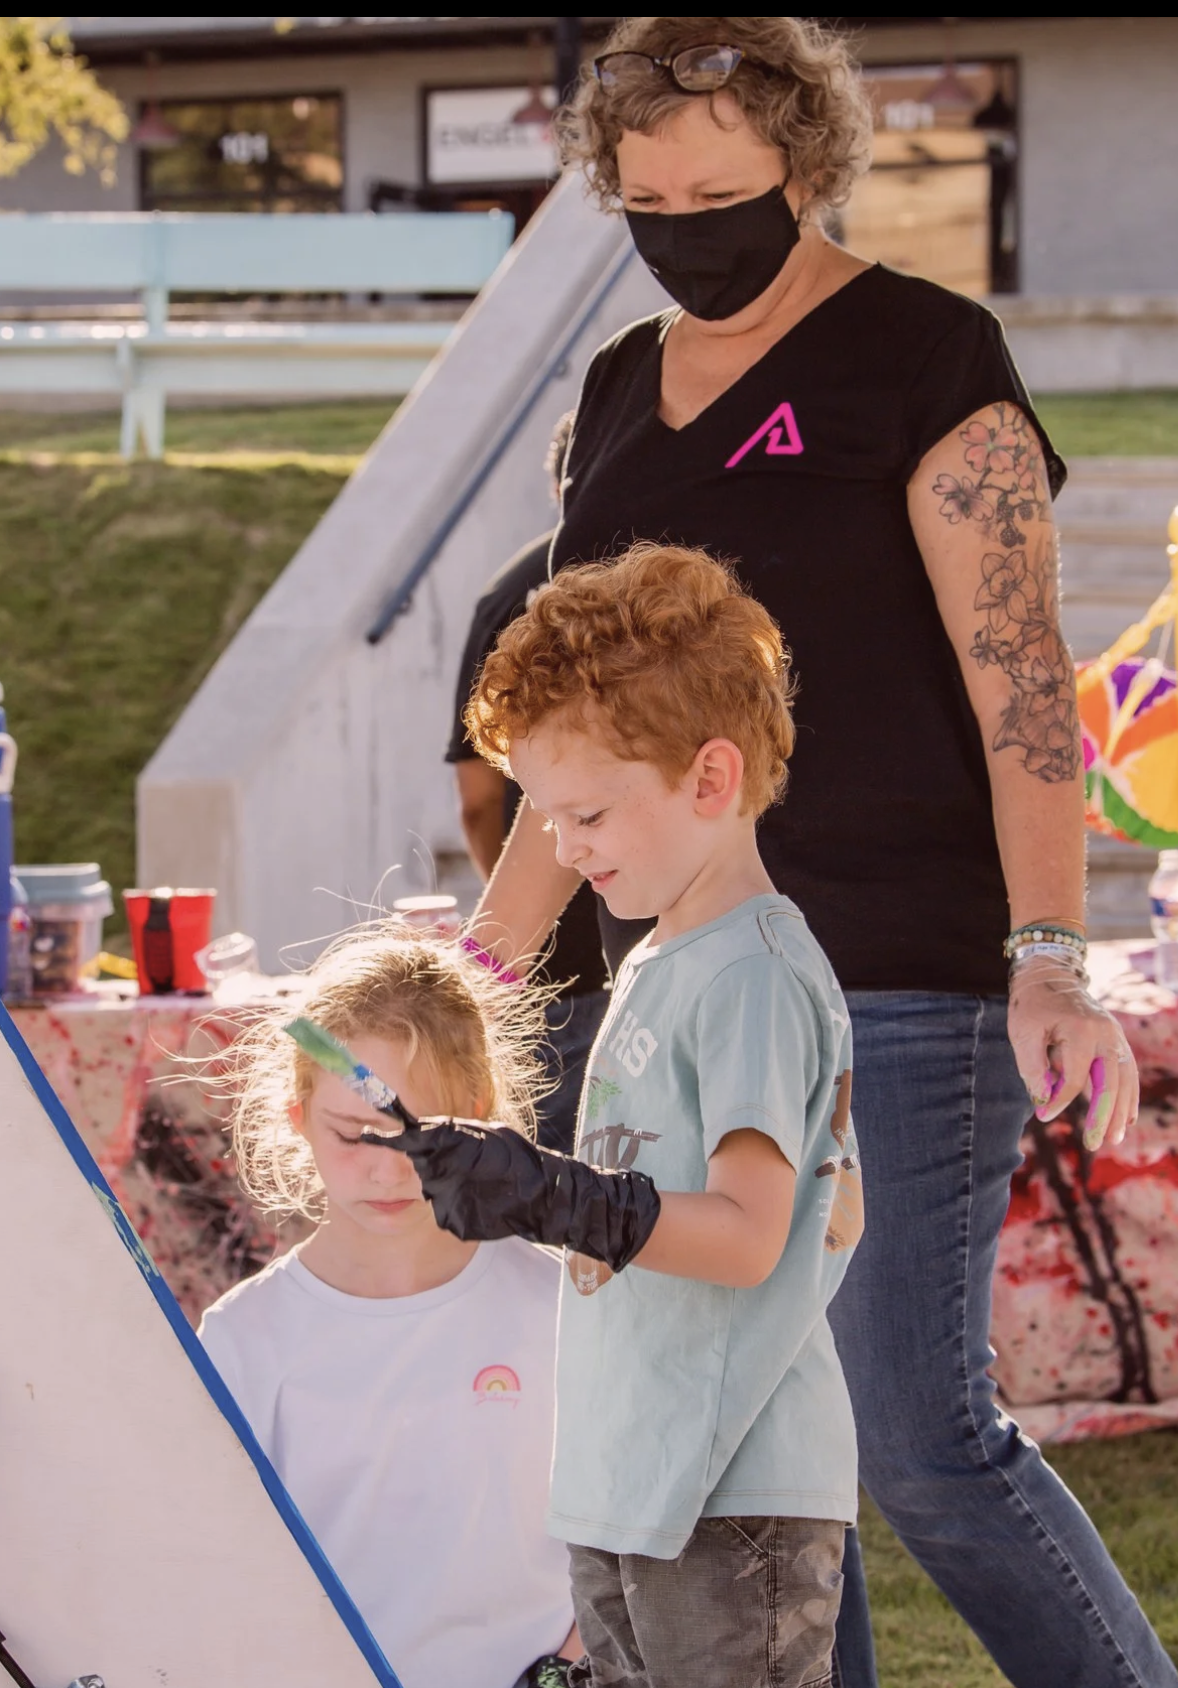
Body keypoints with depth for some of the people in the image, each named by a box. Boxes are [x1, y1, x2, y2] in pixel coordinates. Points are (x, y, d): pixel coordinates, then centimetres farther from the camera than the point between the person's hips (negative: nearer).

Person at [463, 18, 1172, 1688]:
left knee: (919, 1437, -9)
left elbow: (1022, 683, -13)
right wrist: (483, 967, 19)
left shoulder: (922, 360, -6)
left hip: (898, 984, -7)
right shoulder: (624, 390, 15)